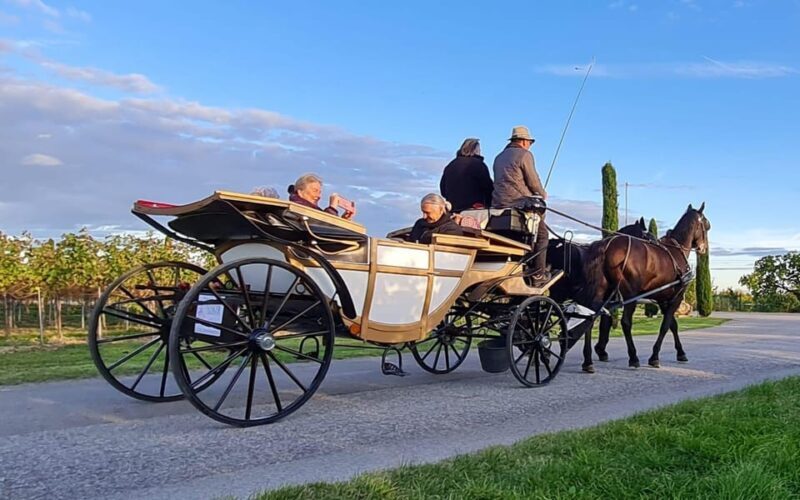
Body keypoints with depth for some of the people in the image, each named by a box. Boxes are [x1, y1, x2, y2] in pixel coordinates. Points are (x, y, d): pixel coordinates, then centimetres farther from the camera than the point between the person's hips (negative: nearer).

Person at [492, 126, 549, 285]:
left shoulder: (499, 157, 20)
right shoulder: (524, 154, -4)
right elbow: (534, 181, -7)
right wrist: (543, 194, 13)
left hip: (498, 205, 7)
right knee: (541, 235, 5)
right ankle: (538, 275, 2)